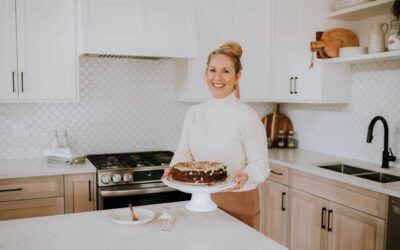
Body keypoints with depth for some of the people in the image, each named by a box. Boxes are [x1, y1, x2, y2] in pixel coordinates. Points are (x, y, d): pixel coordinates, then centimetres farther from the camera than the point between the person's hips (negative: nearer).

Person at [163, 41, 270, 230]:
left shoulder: (247, 116, -15)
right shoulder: (194, 113, 1)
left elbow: (260, 163, -13)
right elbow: (185, 152, 7)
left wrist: (245, 176, -32)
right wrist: (174, 167, -13)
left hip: (238, 202, -4)